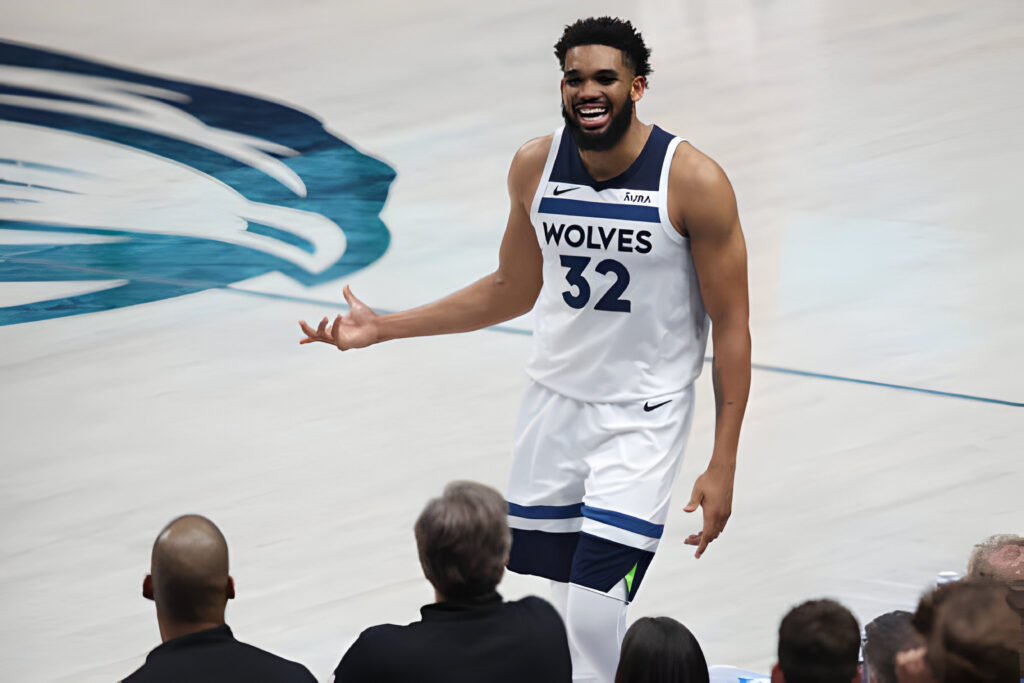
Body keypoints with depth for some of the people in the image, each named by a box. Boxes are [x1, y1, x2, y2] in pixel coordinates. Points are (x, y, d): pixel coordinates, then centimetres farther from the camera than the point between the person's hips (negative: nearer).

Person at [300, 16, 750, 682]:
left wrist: (722, 464, -14)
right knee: (564, 596, 9)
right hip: (555, 400, 5)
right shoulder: (535, 166, -3)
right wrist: (382, 328, 9)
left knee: (594, 608, -16)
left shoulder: (694, 182, -16)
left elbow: (731, 326, -10)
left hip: (643, 416, -5)